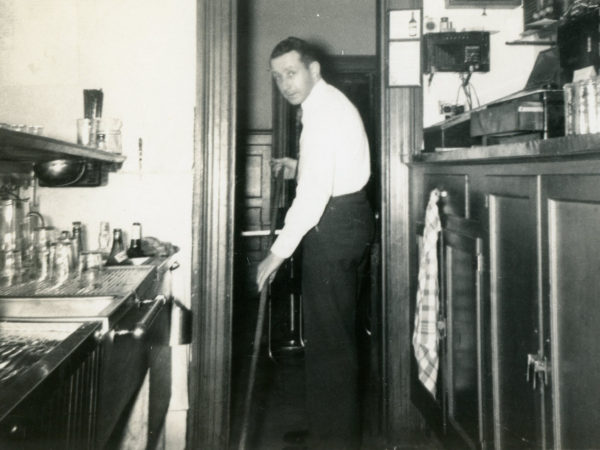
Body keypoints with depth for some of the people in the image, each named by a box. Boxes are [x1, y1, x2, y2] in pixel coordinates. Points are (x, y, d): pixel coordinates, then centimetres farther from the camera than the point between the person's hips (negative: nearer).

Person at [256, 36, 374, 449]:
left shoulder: (322, 111, -16)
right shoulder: (332, 102, 17)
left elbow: (315, 191, -24)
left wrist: (279, 252, -22)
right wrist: (301, 167, 15)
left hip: (333, 224, -11)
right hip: (350, 217, 11)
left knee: (328, 336, -4)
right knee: (339, 331, 18)